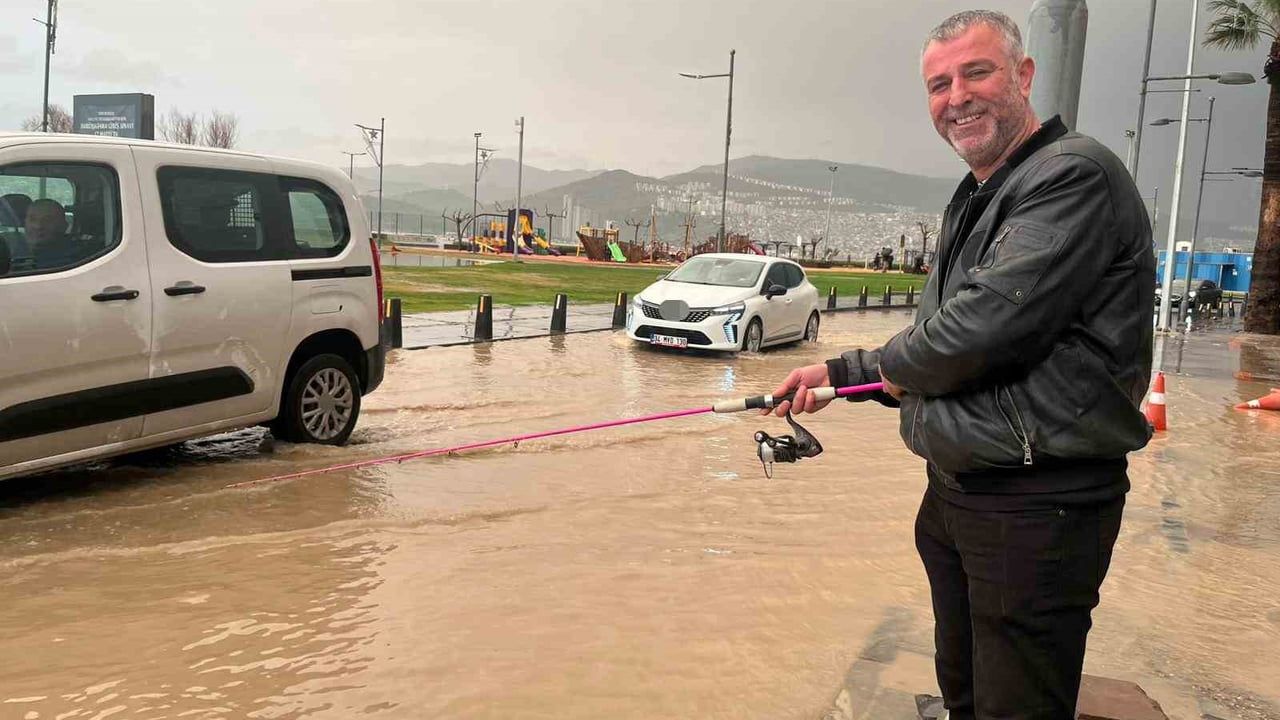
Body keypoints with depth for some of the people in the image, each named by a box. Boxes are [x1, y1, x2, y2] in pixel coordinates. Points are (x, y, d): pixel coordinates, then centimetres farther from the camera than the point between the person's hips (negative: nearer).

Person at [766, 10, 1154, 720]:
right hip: (953, 493, 10)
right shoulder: (972, 203, 16)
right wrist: (839, 372, 13)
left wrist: (896, 364, -8)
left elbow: (988, 324, -27)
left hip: (1036, 506, -9)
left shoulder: (1075, 175, -16)